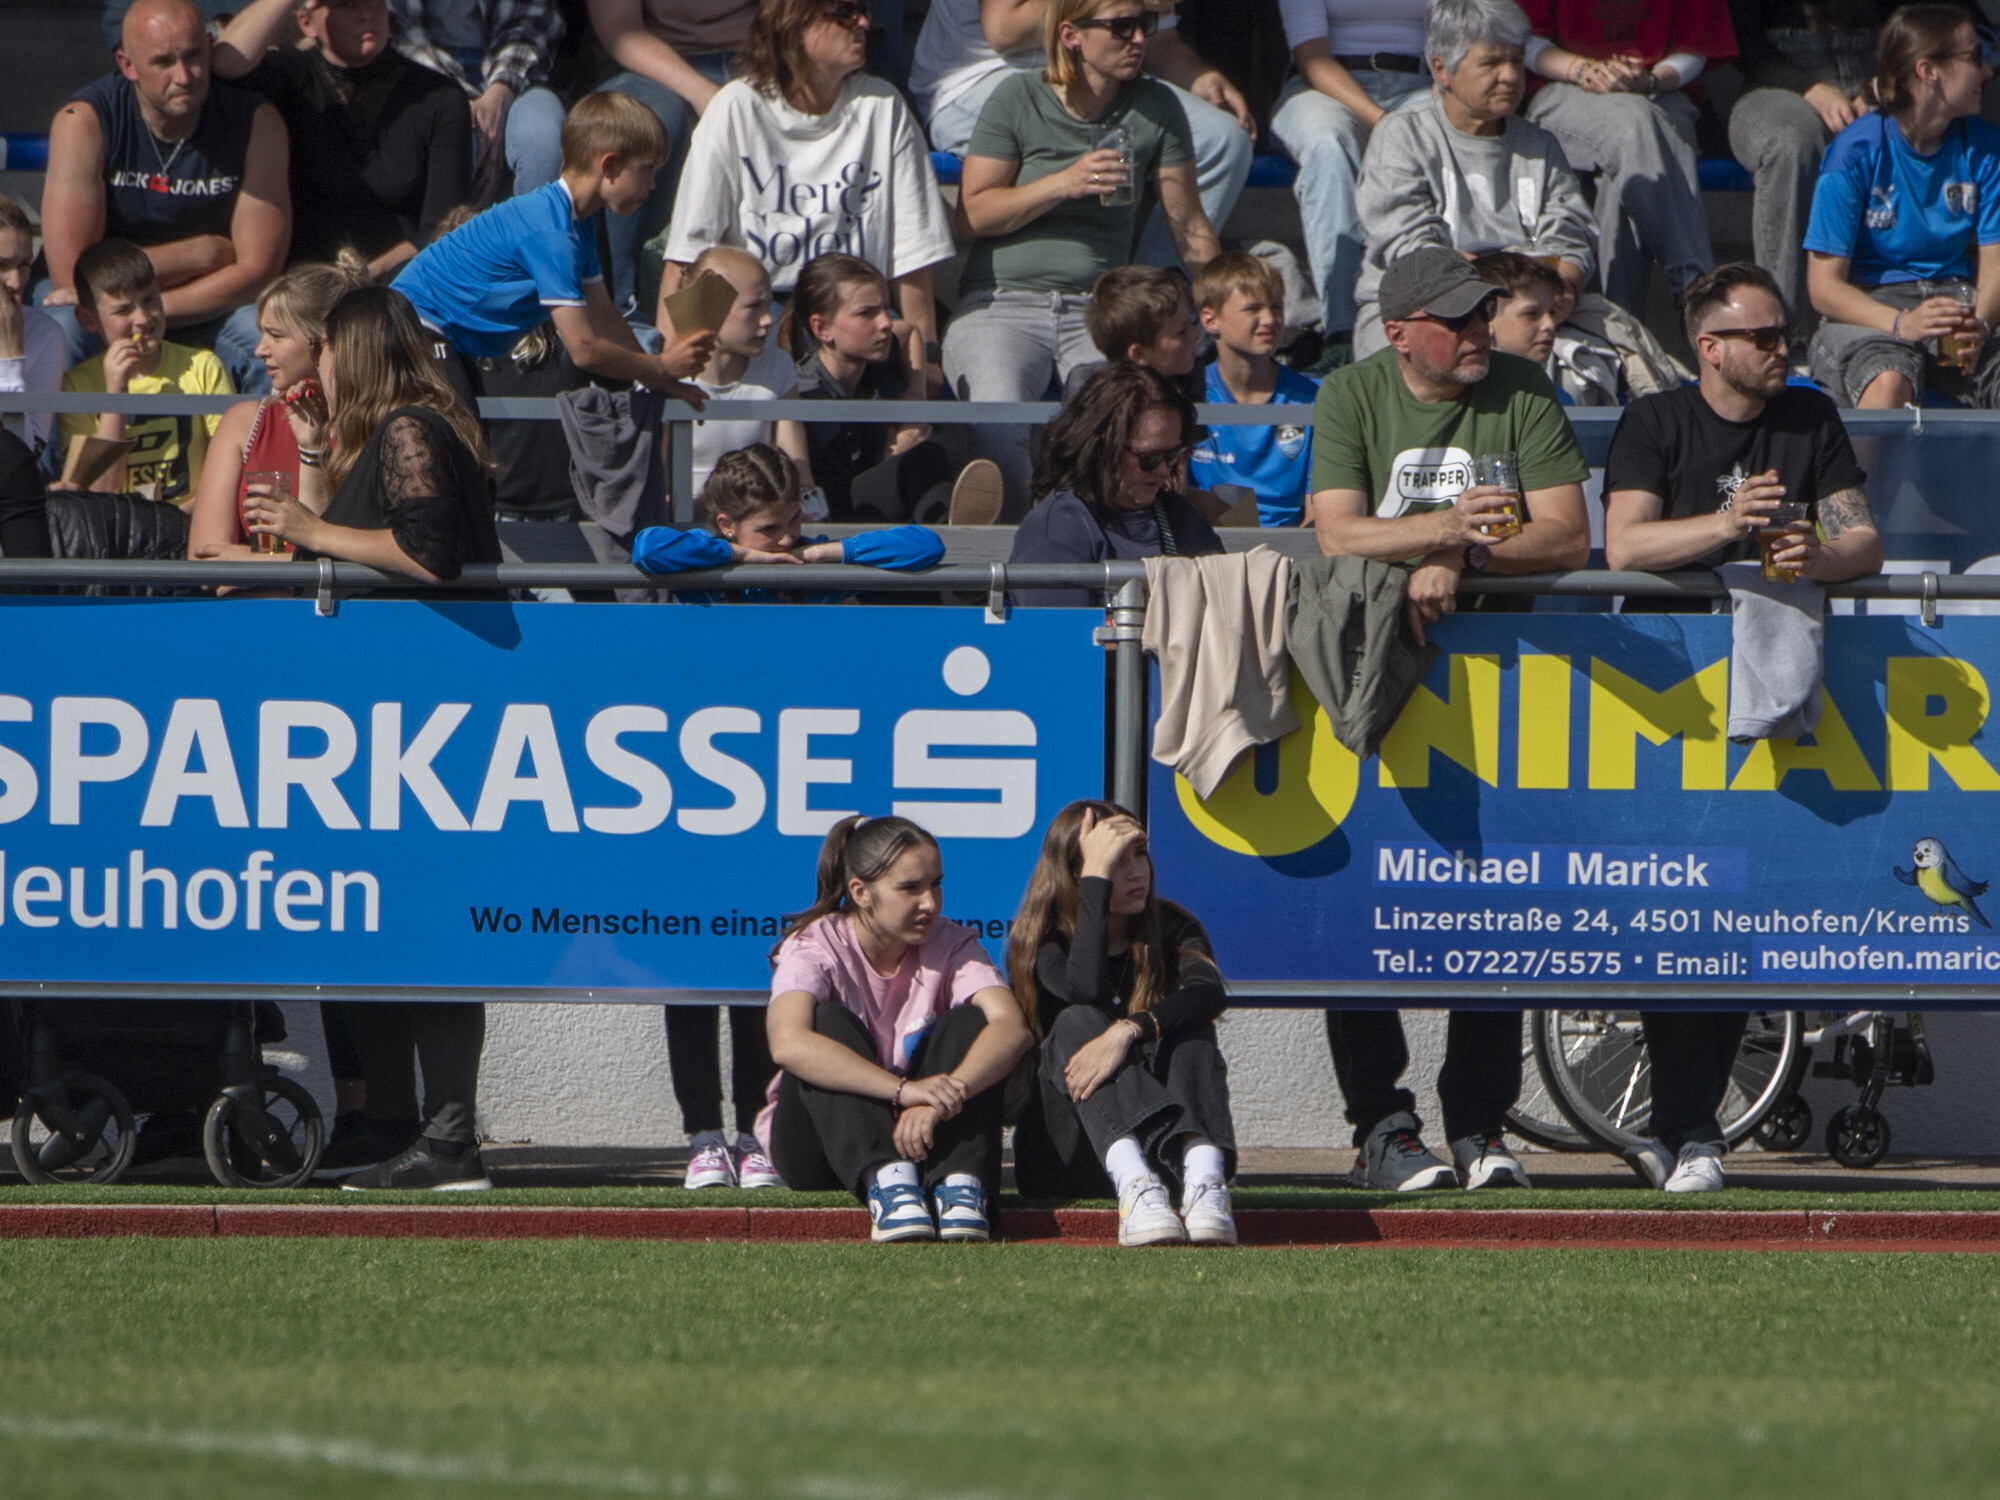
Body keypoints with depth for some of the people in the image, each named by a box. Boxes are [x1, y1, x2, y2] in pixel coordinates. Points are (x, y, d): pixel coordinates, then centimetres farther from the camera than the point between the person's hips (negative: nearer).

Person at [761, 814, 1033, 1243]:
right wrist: (904, 1089, -46)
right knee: (830, 1022, -27)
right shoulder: (814, 947, -13)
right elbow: (788, 1043, -34)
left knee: (968, 1022, -18)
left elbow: (1013, 1026, -21)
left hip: (919, 1131, 2)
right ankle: (885, 1180, -47)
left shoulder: (951, 946, -3)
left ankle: (959, 1180, -38)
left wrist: (945, 1097, -41)